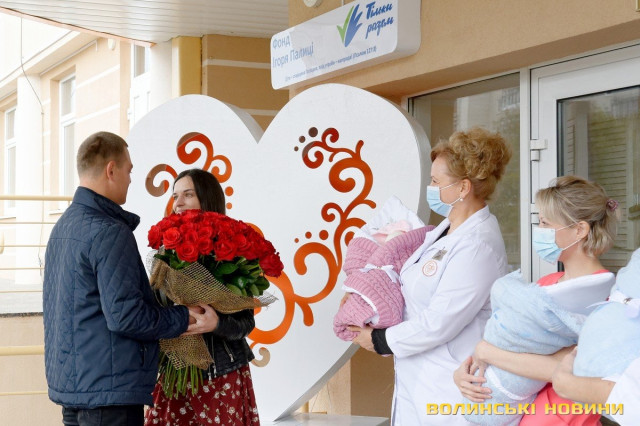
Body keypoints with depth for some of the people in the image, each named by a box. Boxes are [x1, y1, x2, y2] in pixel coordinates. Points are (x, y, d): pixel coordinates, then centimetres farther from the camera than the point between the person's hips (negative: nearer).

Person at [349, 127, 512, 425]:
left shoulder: (477, 246, -21)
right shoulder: (447, 228, 9)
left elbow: (437, 325, -22)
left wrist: (379, 341, -9)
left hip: (449, 390, -9)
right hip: (419, 378, 9)